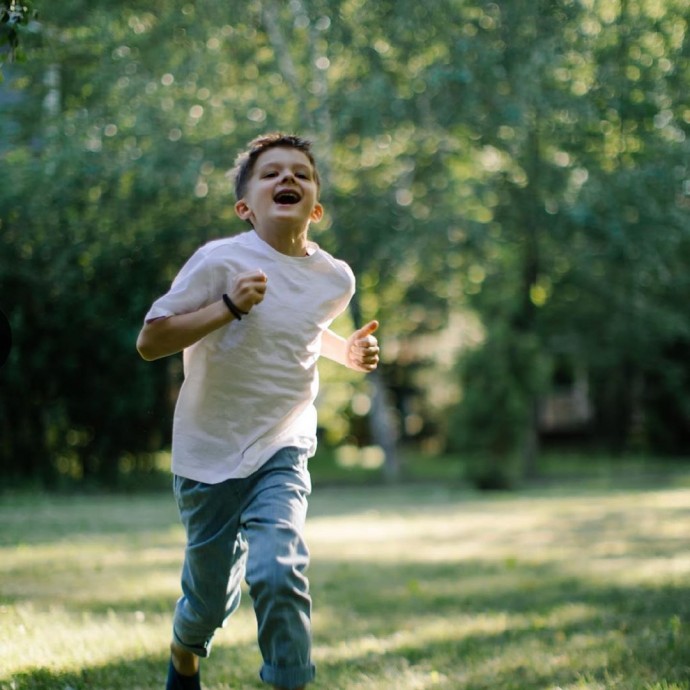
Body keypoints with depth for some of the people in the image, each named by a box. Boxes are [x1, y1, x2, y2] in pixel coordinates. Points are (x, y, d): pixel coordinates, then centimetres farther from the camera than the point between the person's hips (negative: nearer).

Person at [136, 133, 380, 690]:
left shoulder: (335, 278, 0)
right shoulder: (220, 261, -15)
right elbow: (150, 341, -15)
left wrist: (348, 352, 4)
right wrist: (228, 306, -25)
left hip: (283, 454, 2)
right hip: (210, 454, -2)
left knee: (279, 573, -22)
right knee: (212, 595, 12)